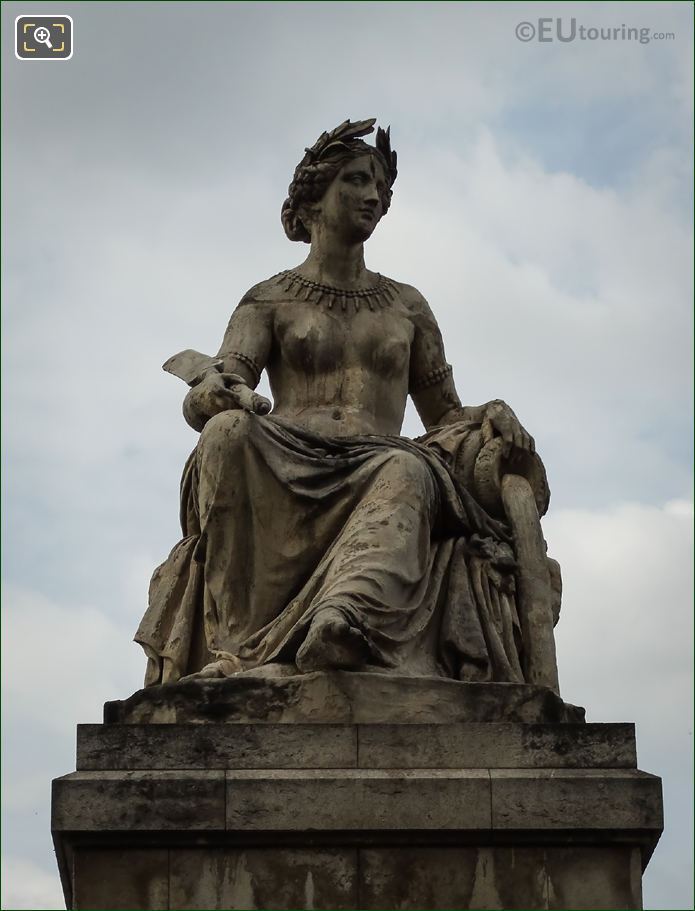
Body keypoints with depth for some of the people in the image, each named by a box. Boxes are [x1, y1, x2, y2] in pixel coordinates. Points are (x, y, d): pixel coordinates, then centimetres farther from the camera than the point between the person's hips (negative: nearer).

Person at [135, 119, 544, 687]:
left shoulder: (406, 307, 27)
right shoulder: (271, 300, 18)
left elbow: (445, 415, 27)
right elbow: (206, 395, 3)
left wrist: (491, 417, 3)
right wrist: (226, 393, -23)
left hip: (379, 468, 1)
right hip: (285, 479, -1)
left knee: (408, 471, -36)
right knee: (230, 430, -35)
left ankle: (349, 617, -64)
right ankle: (239, 647, -42)